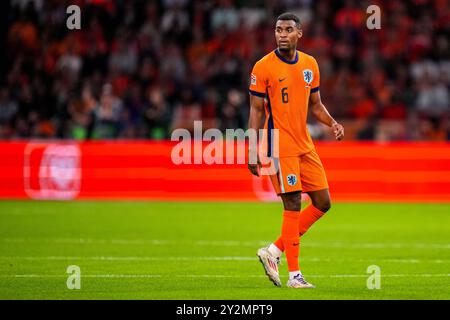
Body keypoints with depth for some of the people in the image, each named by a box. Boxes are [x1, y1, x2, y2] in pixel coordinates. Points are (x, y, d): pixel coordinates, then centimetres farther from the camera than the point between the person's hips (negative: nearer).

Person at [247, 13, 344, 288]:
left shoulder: (310, 64, 9)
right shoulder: (263, 67, -7)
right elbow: (256, 111, -6)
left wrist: (332, 123, -2)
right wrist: (253, 152, -11)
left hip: (305, 145, 7)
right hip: (280, 146, -7)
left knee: (323, 203, 5)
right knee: (293, 206, -9)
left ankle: (274, 251, 14)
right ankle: (294, 274, -2)